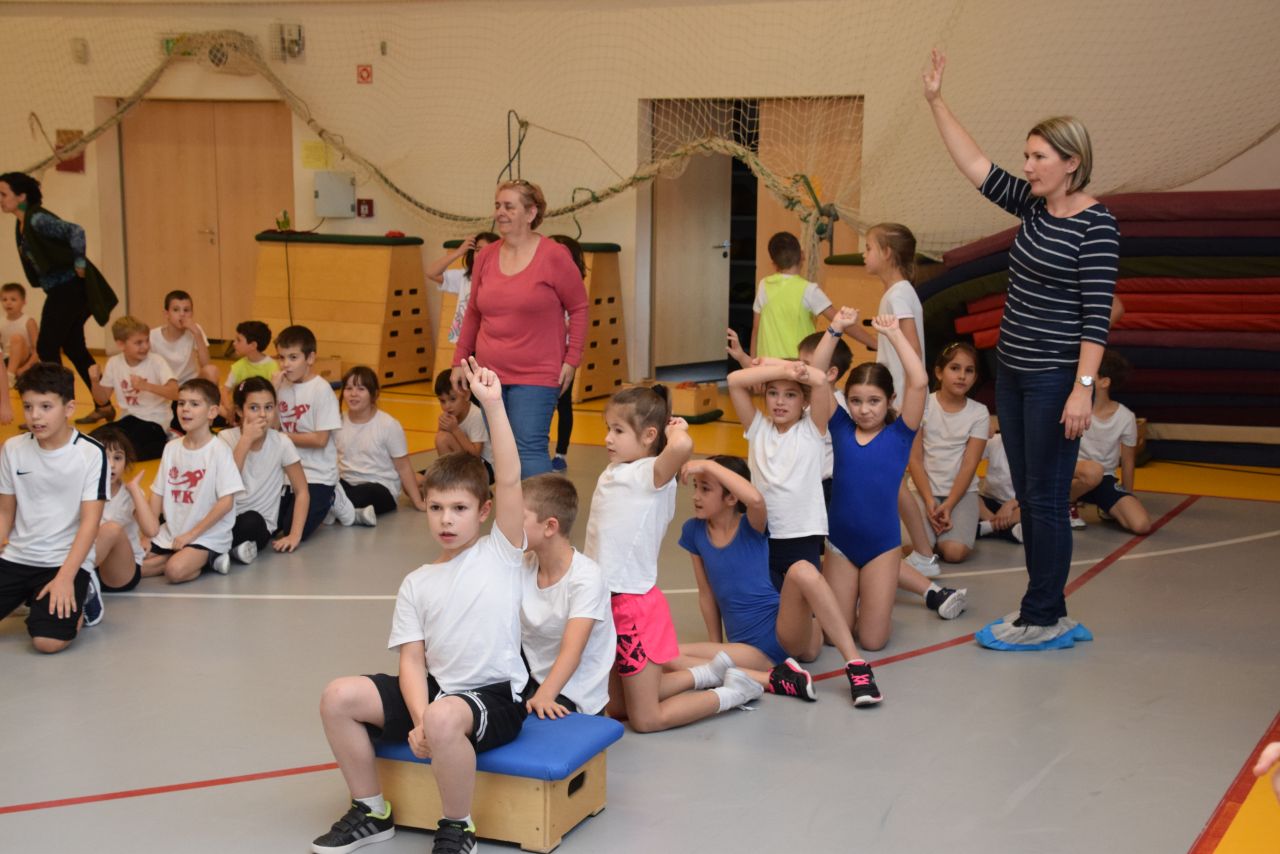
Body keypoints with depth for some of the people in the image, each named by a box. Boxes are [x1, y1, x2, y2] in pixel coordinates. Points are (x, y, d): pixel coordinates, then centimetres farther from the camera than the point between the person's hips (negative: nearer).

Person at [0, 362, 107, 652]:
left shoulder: (91, 453, -10)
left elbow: (90, 521, -12)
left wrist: (65, 577, -20)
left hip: (66, 561, -4)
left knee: (48, 640, -25)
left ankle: (77, 603, 8)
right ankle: (29, 598, 16)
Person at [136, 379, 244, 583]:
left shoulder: (219, 450, -12)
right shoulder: (171, 448, 6)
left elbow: (226, 501, -15)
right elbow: (158, 492, 11)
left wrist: (191, 534, -14)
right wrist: (149, 533, 0)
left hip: (208, 536, -6)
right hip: (170, 534, 6)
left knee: (175, 570, -30)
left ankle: (208, 561, -2)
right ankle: (182, 557, 6)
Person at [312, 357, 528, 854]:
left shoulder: (500, 554, -2)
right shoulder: (416, 584, 9)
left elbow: (509, 480, -15)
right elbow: (412, 659, 2)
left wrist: (493, 405, -21)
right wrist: (417, 720, -16)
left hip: (496, 696, -5)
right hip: (434, 689, 6)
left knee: (444, 718, -37)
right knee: (339, 697, -9)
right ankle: (370, 812, 8)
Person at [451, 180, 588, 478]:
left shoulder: (554, 256, -5)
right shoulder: (485, 256, 8)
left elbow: (579, 309, 0)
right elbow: (473, 313, 17)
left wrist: (571, 360, -6)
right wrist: (460, 360, 16)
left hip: (535, 376, -5)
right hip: (490, 374, 5)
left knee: (530, 450, -14)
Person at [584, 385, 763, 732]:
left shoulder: (653, 474, -18)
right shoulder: (614, 472, 5)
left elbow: (683, 446, -38)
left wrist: (675, 430, -21)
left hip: (634, 605, -9)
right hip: (607, 600, 9)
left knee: (646, 720, 2)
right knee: (616, 709, 20)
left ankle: (734, 692, 17)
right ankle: (708, 674, 30)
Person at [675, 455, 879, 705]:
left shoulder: (752, 525, -4)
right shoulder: (693, 532, 7)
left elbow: (756, 499, -30)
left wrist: (708, 465, -23)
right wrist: (716, 648, 14)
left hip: (787, 633, -3)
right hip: (752, 649, 3)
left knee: (802, 570, -35)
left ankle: (855, 665, -29)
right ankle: (775, 678, -27)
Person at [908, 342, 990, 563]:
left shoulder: (979, 413, -1)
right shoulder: (923, 405, -3)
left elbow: (969, 466, -6)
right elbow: (914, 459, -5)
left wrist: (948, 506, -16)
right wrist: (929, 501, -15)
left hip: (962, 491, 0)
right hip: (927, 489, 0)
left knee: (954, 552, -24)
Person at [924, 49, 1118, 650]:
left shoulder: (1095, 226, -13)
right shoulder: (1033, 207, 8)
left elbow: (1096, 313, -17)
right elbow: (976, 167, 6)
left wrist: (1083, 387, -21)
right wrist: (936, 102, 3)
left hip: (1055, 380, -8)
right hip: (1013, 373, 8)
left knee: (1047, 499, -1)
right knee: (1028, 497, 13)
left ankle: (1043, 621, 9)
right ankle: (1046, 612, 23)